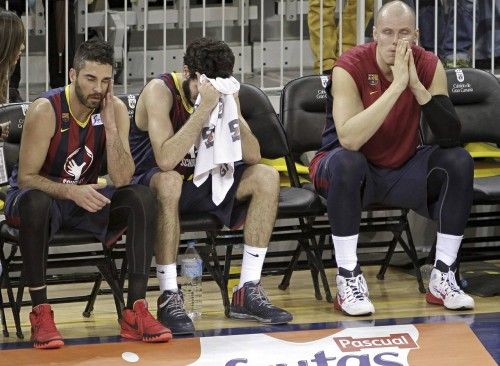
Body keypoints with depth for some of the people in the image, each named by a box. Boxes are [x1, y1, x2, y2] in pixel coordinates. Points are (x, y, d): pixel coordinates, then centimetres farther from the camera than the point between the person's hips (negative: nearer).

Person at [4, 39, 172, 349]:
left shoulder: (115, 110, -9)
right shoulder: (46, 111, -22)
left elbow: (122, 180, -14)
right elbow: (26, 177, -21)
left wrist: (110, 126, -26)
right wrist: (71, 191, -36)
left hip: (84, 197, 5)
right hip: (42, 195, -5)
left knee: (142, 198, -19)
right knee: (35, 201, -40)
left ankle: (135, 311, -19)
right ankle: (40, 313, -31)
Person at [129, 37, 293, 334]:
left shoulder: (222, 93, -4)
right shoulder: (160, 91, -22)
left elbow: (253, 157, -9)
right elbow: (166, 161, -36)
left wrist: (232, 110, -24)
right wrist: (204, 107, -38)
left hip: (200, 182, 6)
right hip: (149, 185, -6)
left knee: (266, 177, -10)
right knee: (169, 181, -40)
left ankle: (248, 291, -8)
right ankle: (169, 298, -32)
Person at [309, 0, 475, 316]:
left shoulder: (429, 66, -12)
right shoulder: (350, 68, -23)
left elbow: (451, 138, -20)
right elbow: (348, 140, -37)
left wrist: (417, 86, -33)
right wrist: (396, 86, -40)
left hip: (402, 170, 4)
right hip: (356, 171, -4)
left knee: (459, 161, -19)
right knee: (347, 161, -36)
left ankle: (443, 278, -12)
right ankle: (348, 280, -29)